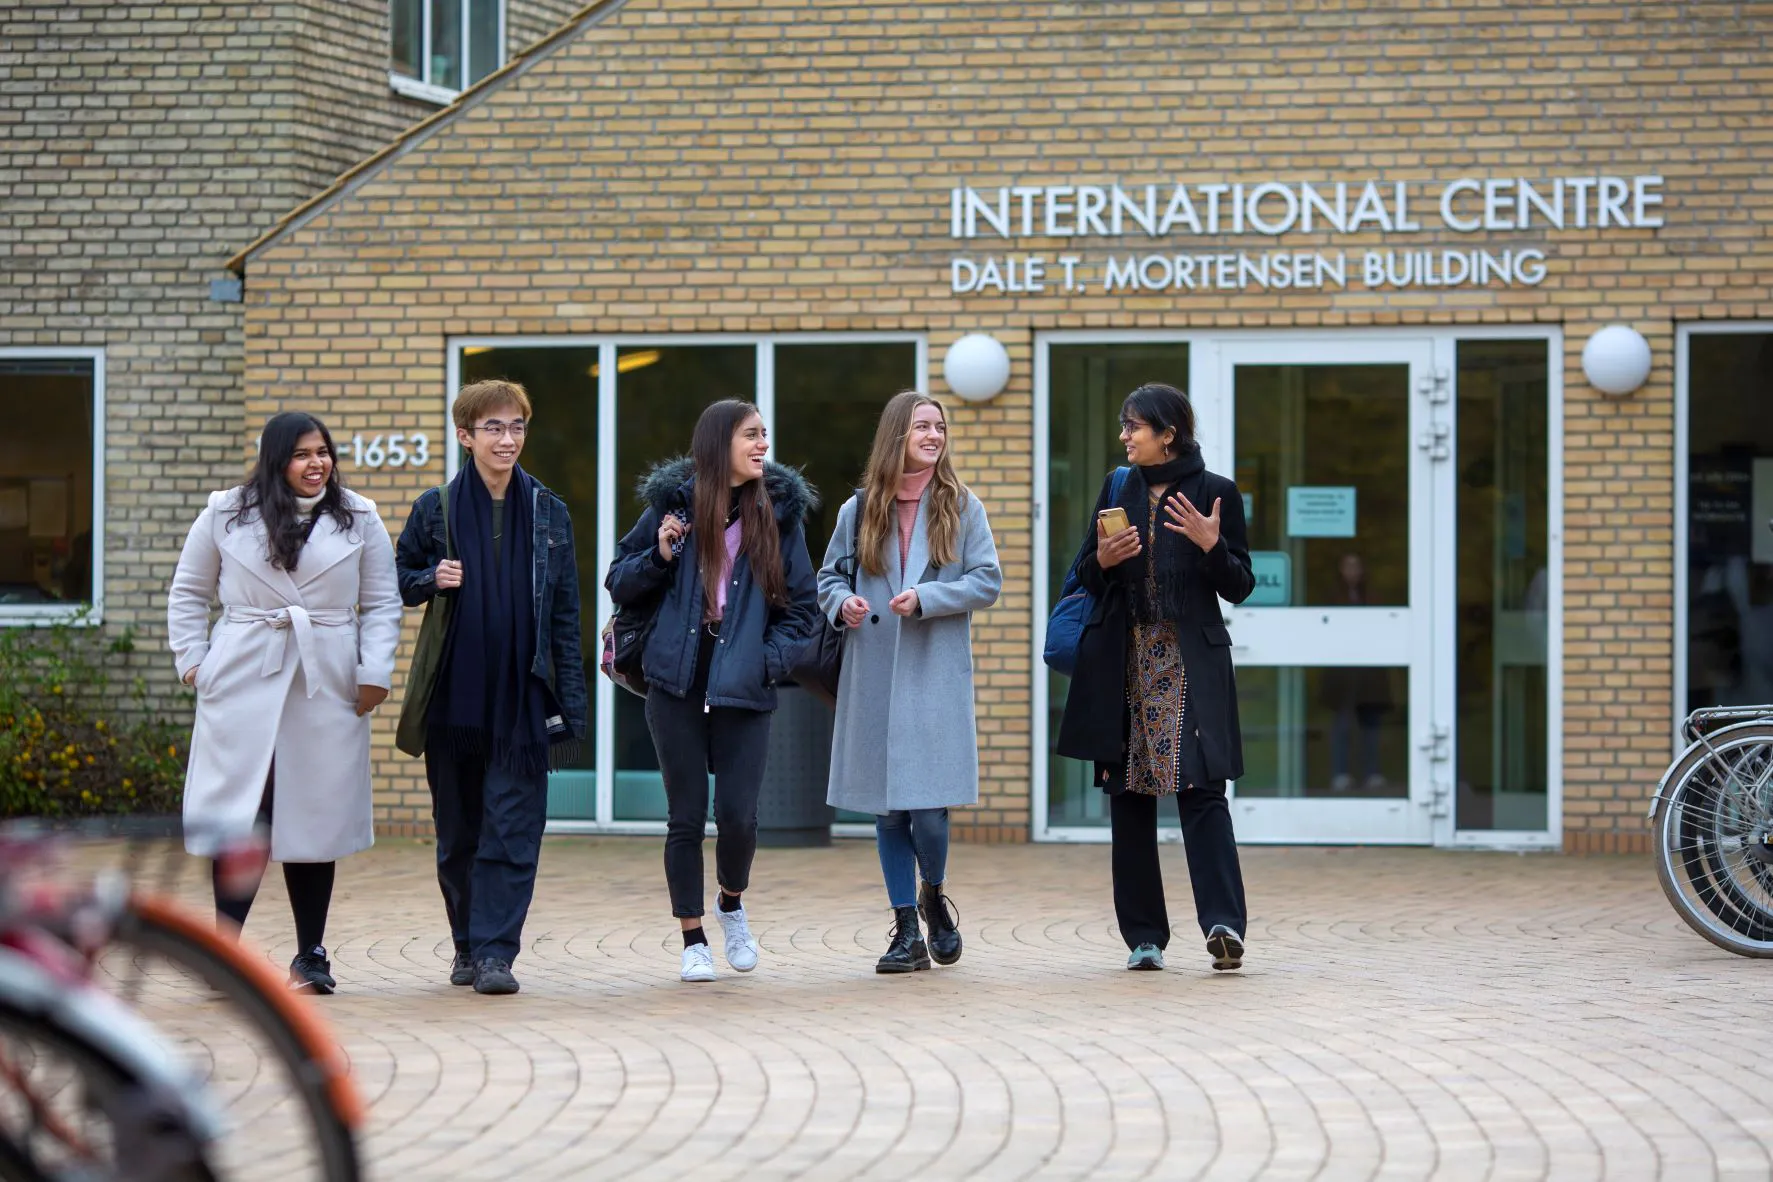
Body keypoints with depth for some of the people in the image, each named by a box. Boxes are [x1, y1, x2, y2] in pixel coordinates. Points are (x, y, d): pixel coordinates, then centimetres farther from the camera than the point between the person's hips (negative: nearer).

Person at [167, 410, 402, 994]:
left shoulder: (359, 520, 9)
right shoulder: (226, 515, 7)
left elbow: (382, 603, 9)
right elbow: (188, 593, 14)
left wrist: (375, 672, -2)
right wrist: (193, 660, 4)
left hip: (328, 686, 1)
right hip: (243, 686, -1)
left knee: (317, 818, 3)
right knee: (240, 817, -6)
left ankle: (311, 956, 11)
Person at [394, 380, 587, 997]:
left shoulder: (549, 513, 6)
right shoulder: (436, 509, 3)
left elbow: (566, 616, 8)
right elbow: (399, 578, 12)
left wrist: (571, 701, 2)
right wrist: (432, 581, -11)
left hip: (522, 696, 0)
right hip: (452, 695, 0)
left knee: (512, 830, -7)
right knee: (458, 831, 9)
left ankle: (495, 951, -8)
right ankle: (468, 945, 22)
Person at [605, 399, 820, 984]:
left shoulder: (779, 512, 6)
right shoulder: (675, 502, 3)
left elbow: (803, 605, 10)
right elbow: (619, 585, 9)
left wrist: (771, 660, -4)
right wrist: (660, 555, -9)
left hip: (744, 693, 0)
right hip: (677, 688, 0)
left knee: (738, 814, -5)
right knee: (686, 817, 3)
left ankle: (732, 903, 25)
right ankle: (693, 940, 15)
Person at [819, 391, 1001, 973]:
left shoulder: (961, 507, 4)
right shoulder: (859, 511, 8)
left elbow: (987, 581, 0)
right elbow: (830, 576, 15)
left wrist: (925, 598, -13)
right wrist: (841, 603, -8)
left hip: (936, 678, -2)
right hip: (873, 678, 2)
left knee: (929, 810, -9)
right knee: (888, 810, 4)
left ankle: (933, 896, 20)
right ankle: (907, 932, 12)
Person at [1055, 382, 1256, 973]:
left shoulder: (1216, 493, 0)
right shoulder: (1117, 490, 11)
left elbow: (1240, 587, 0)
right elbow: (1084, 578, 15)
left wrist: (1212, 545, -18)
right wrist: (1102, 559, -7)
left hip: (1191, 665, -4)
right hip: (1126, 666, 4)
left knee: (1201, 789, -14)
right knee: (1129, 795, 3)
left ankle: (1223, 922, -22)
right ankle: (1144, 936, 7)